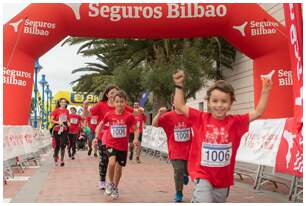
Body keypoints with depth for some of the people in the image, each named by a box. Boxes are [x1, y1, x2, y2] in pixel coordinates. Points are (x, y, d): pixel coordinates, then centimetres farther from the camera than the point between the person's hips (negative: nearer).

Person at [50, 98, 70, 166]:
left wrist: (68, 122, 2)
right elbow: (51, 120, -6)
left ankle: (62, 160, 3)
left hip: (64, 130, 3)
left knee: (63, 145, -4)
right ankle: (55, 156, 27)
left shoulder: (67, 111, 8)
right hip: (57, 130, -3)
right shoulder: (56, 110, -4)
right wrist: (58, 122, -21)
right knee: (57, 145, 2)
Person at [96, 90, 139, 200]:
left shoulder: (129, 116, -9)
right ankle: (110, 183, 3)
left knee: (119, 167, 9)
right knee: (112, 162, -23)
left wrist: (136, 138, -21)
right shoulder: (109, 114, -4)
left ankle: (115, 188, 32)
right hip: (111, 144, 0)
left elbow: (136, 129, -3)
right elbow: (100, 125, 10)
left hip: (123, 146, 0)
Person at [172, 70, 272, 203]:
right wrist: (179, 86, -9)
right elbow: (180, 106, -1)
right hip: (203, 176, -3)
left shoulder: (235, 122, -3)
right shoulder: (201, 118, -5)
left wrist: (265, 92, -6)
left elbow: (258, 112, 0)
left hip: (223, 179, 3)